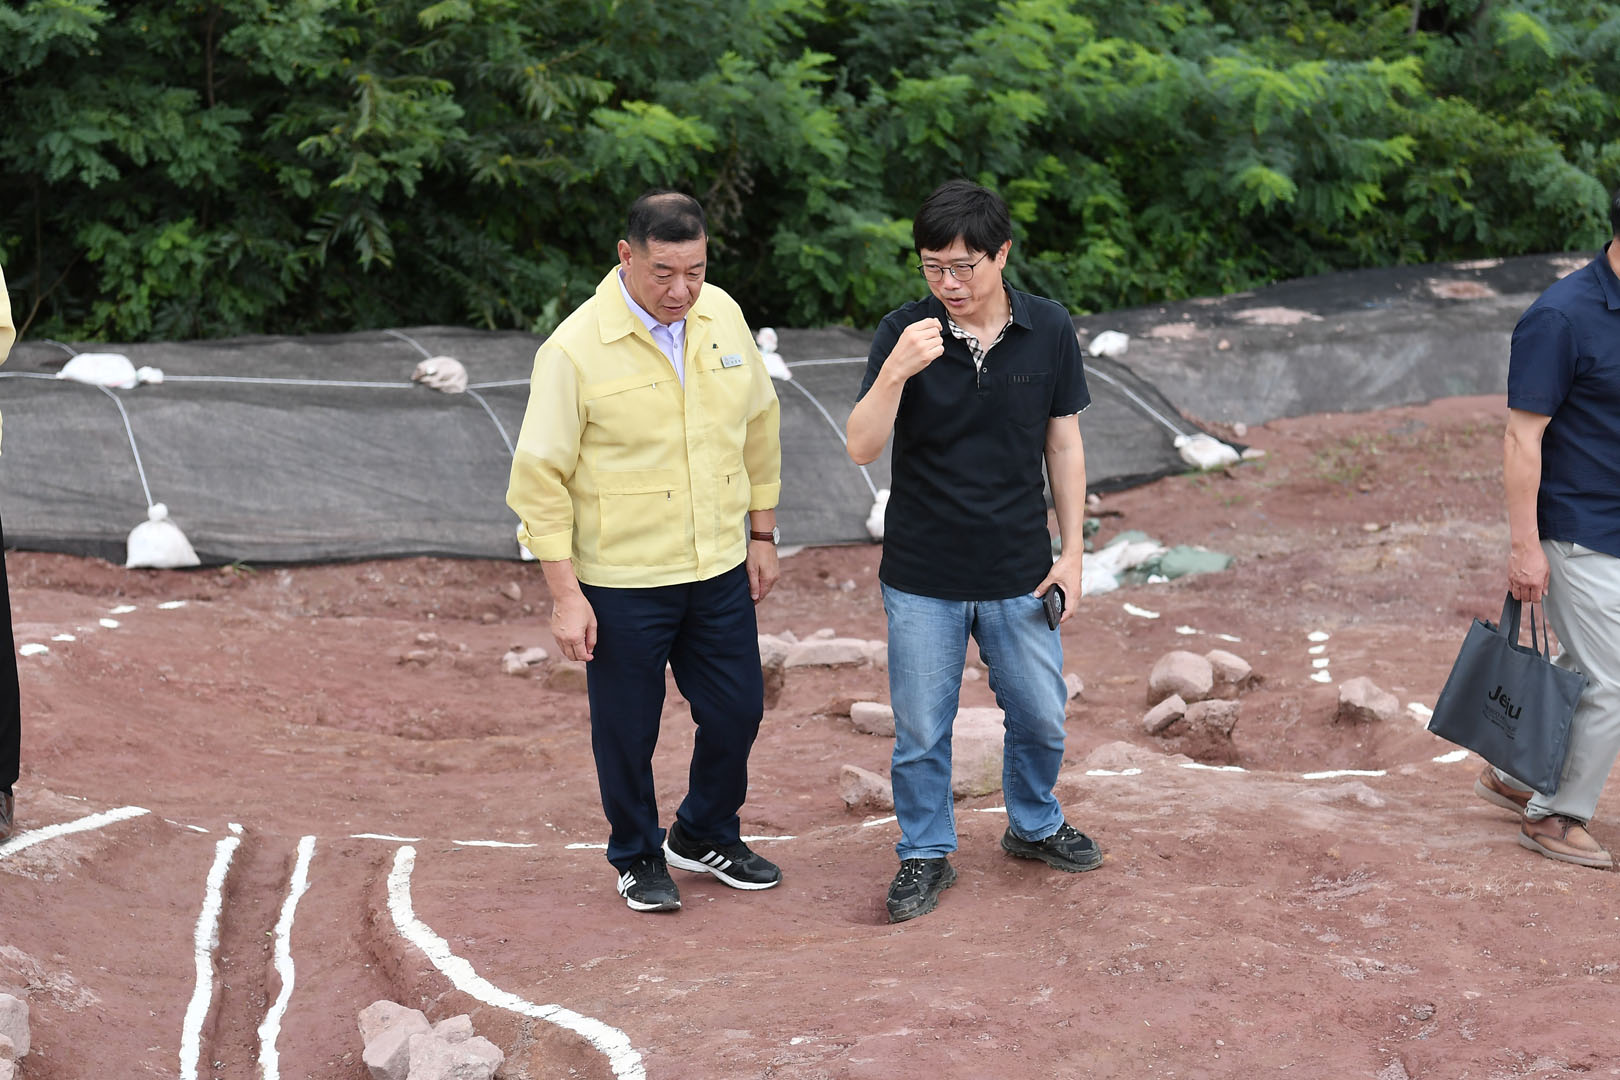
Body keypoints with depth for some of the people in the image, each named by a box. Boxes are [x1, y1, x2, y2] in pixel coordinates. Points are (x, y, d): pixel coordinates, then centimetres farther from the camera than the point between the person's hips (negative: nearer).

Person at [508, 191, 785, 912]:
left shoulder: (723, 317, 0)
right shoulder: (575, 350, -16)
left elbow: (758, 427, 13)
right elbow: (540, 477, -12)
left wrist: (762, 534, 15)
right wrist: (566, 595, -14)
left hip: (720, 570, 5)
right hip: (622, 582, -4)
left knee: (736, 711, 13)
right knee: (628, 730, 8)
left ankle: (704, 837, 38)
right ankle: (638, 858, 32)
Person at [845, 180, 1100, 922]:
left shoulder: (1049, 331, -5)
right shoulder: (904, 332, -11)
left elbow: (1064, 444, 3)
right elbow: (862, 447, -16)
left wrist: (1072, 551, 2)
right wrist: (896, 371, -33)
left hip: (1019, 575, 2)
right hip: (923, 578, -2)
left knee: (1041, 718, 15)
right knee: (921, 731, 8)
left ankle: (1033, 826, 40)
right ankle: (926, 855, 27)